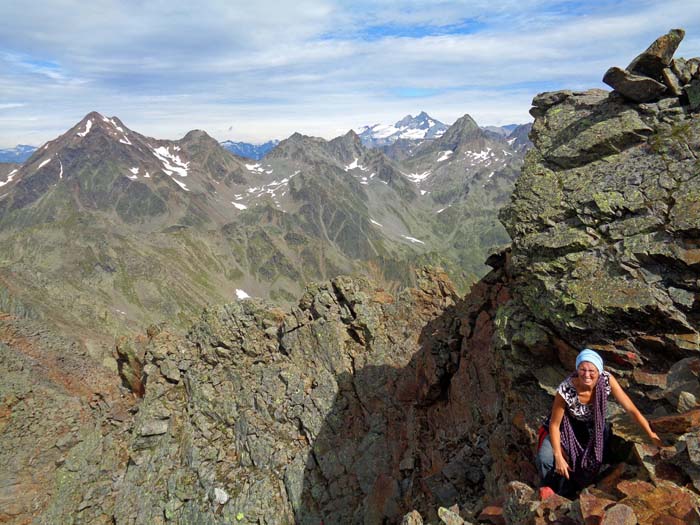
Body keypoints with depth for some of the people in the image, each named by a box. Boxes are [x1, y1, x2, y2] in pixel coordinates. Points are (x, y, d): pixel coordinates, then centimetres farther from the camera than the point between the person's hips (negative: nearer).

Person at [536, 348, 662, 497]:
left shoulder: (607, 380, -27)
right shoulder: (566, 390, -33)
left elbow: (631, 409, -18)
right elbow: (554, 424, -22)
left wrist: (651, 435, -22)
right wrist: (558, 456, -26)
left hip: (594, 428, 4)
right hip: (566, 428, -4)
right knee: (545, 458, -25)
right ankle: (548, 487, 12)